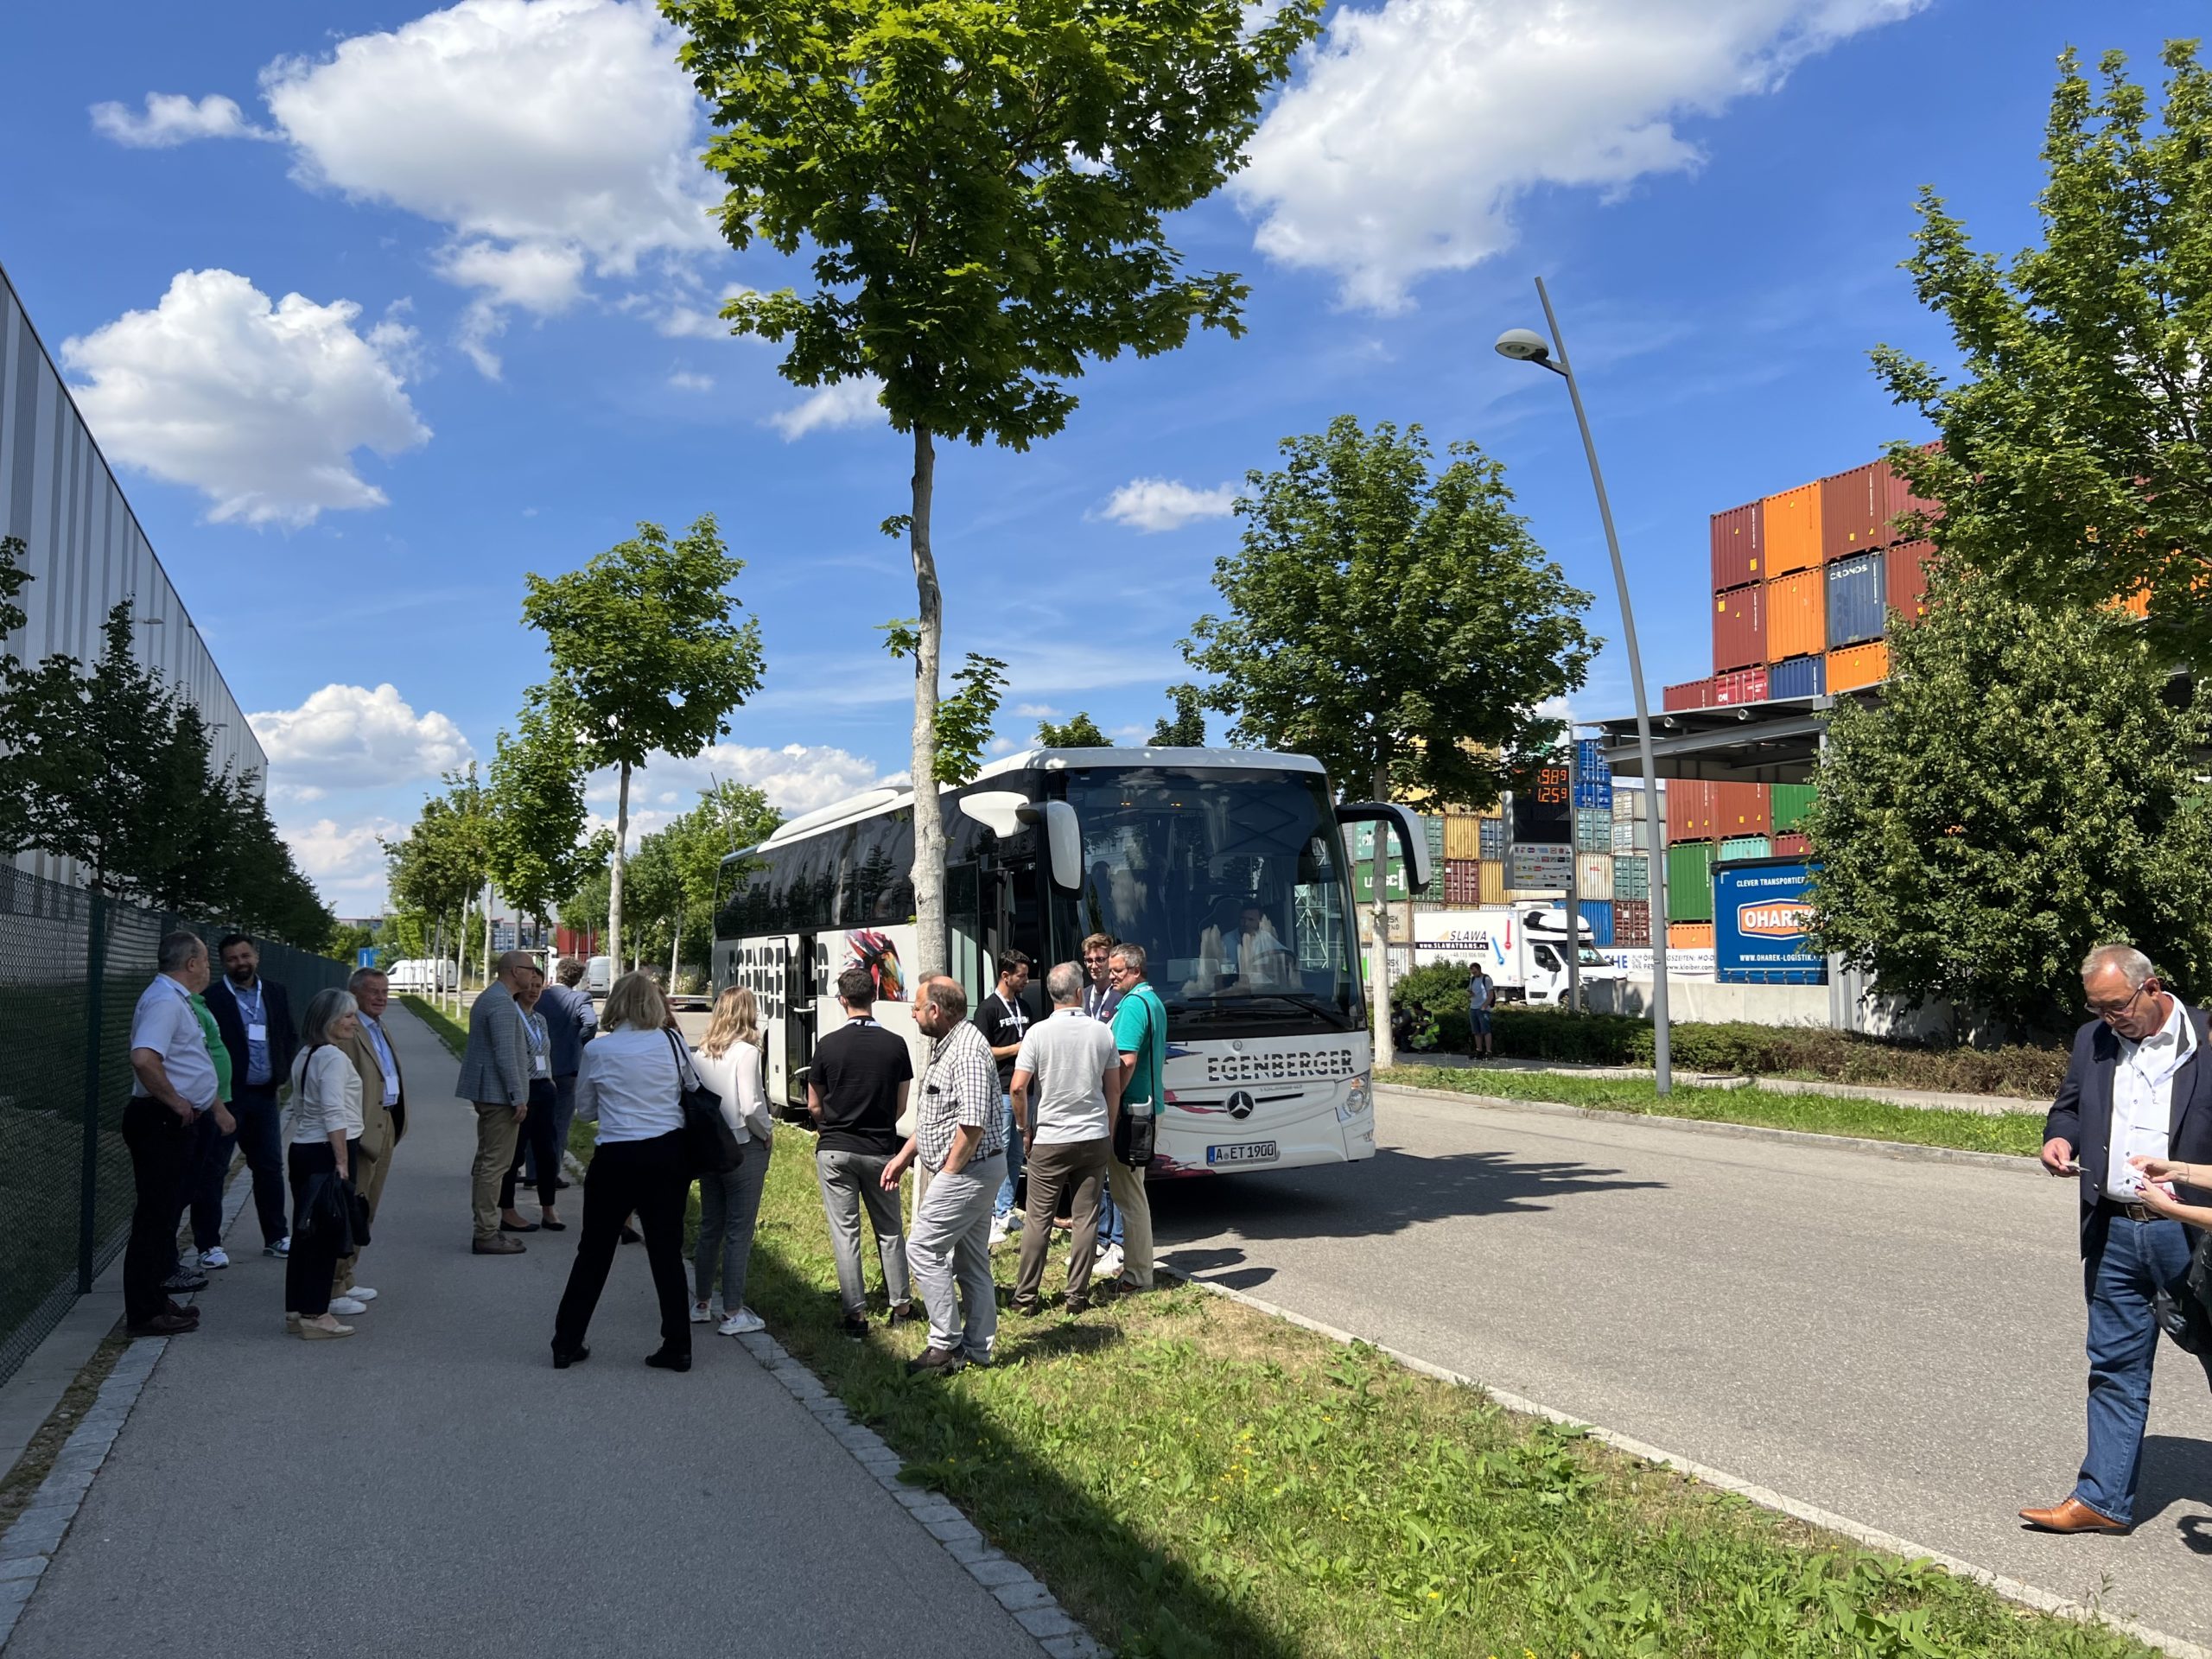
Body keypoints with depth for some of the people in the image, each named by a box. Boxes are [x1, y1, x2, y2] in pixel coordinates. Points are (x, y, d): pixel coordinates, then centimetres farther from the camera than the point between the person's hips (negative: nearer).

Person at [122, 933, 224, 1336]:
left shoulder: (176, 1000, 17)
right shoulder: (164, 1001, -17)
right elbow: (144, 1059, -33)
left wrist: (216, 1107, 28)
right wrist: (176, 1103, -21)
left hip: (174, 1123, 11)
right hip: (160, 1121, -11)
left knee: (163, 1213, 17)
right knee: (154, 1216, -5)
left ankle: (154, 1299, 26)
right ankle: (145, 1313, 1)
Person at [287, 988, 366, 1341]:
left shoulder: (303, 1056, 15)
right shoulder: (334, 1057, -15)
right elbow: (334, 1115, -21)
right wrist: (343, 1162, -20)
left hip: (301, 1150, 9)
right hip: (328, 1153, -9)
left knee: (305, 1230, 13)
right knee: (327, 1232, -4)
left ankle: (296, 1309, 20)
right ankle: (315, 1314, -1)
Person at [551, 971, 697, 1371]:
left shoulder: (597, 1050, -6)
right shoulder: (672, 1045, -2)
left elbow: (585, 1111, 6)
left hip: (617, 1159, -1)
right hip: (668, 1154, 2)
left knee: (594, 1253, 12)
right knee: (667, 1252, 9)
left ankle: (566, 1344, 20)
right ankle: (677, 1347, 13)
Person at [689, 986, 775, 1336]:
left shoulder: (704, 1052, 2)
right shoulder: (746, 1052, -15)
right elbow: (751, 1107, -21)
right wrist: (767, 1131, -4)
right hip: (743, 1148, -6)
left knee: (710, 1227, 17)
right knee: (739, 1232, 3)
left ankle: (702, 1304, 27)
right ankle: (732, 1313, 8)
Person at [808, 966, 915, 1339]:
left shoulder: (828, 1044, -9)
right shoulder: (895, 1044, -5)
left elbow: (814, 1106, 0)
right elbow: (901, 1106, 3)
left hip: (835, 1150, -2)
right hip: (880, 1150, 2)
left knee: (845, 1231, 5)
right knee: (889, 1229, 15)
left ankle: (856, 1313, 5)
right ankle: (901, 1304, 22)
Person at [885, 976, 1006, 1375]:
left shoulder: (968, 1049, -20)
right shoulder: (945, 1046, 15)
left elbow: (973, 1122, -27)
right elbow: (932, 1116, 23)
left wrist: (948, 1171, -18)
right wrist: (904, 1156, 20)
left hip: (969, 1170, -11)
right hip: (974, 1172, 11)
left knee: (924, 1249, -8)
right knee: (971, 1259, 14)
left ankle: (945, 1345, -2)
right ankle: (977, 1349, 21)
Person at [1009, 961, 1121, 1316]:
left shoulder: (1039, 1032, -8)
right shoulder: (1102, 1033, 0)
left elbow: (1018, 1087, -12)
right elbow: (1114, 1089, 6)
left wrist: (1024, 1128, 2)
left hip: (1049, 1140, -2)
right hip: (1094, 1137, 2)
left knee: (1038, 1220, 6)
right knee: (1086, 1218, 8)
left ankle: (1025, 1297, 10)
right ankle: (1078, 1296, 11)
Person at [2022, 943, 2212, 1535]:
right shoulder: (2093, 1040, 8)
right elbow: (2069, 1105, 19)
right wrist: (2059, 1137, -3)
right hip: (2114, 1232, 5)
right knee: (2115, 1368, 11)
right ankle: (2103, 1499, 19)